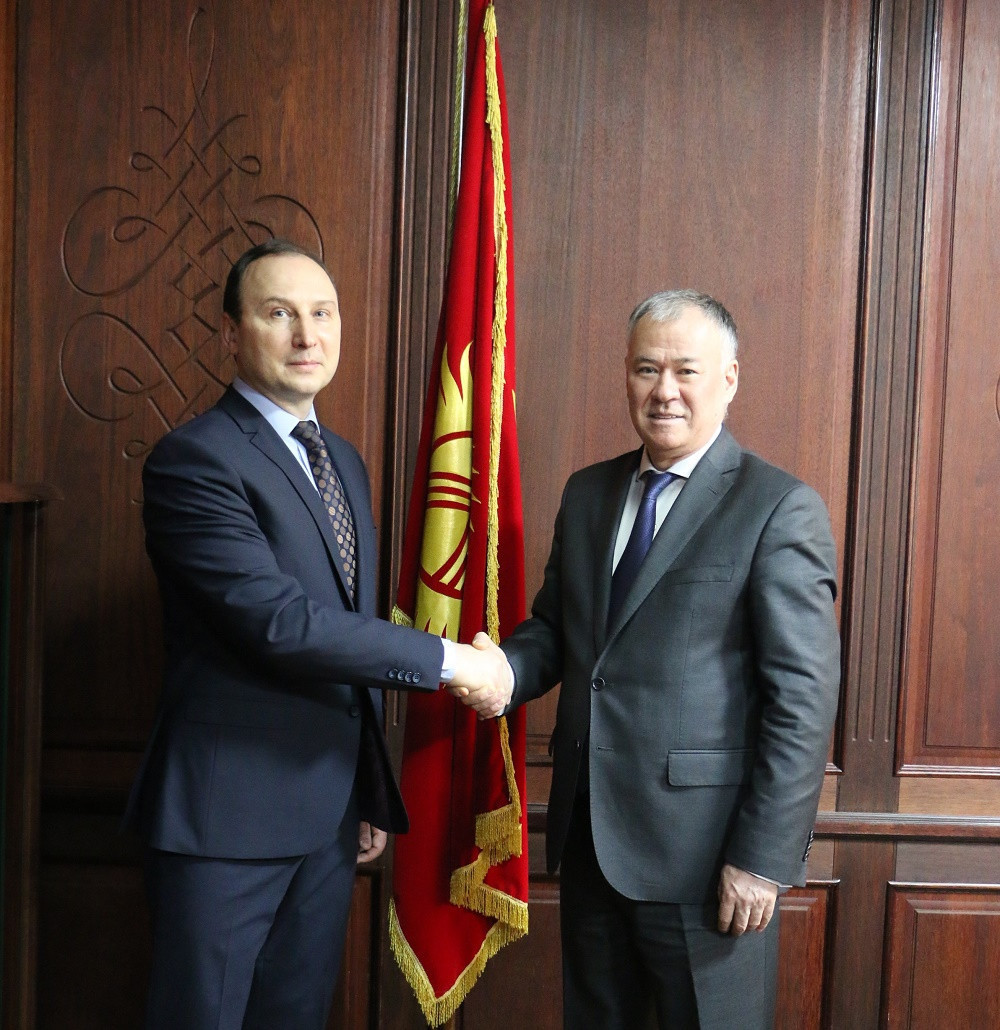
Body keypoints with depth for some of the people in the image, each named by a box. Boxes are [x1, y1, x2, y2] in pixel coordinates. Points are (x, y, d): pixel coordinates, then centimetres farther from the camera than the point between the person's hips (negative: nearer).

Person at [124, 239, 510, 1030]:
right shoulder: (194, 459, -14)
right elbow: (279, 624, -24)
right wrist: (445, 660, -18)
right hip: (225, 813, -7)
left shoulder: (345, 462, 12)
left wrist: (375, 794, 16)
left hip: (329, 810, 7)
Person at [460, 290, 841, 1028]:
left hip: (704, 850, -6)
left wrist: (764, 857, -15)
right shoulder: (587, 492, 8)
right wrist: (504, 672, -9)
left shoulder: (780, 509, -11)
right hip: (589, 834, 6)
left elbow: (804, 697, -14)